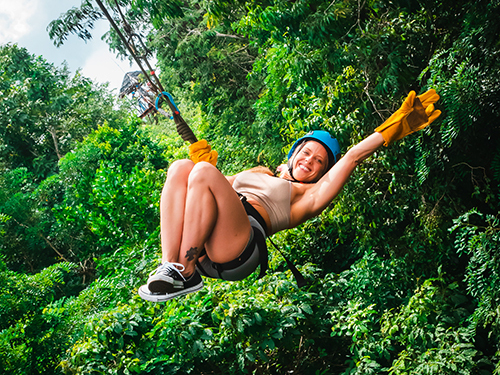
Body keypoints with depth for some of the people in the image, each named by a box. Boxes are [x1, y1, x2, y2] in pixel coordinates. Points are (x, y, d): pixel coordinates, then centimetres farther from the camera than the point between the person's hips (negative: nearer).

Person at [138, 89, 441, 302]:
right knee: (181, 167, -18)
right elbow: (214, 188, 39)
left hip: (238, 250, -6)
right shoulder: (259, 173, 38)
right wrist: (207, 162, 21)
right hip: (198, 246, 6)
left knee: (202, 172, -26)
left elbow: (352, 157, 12)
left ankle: (185, 272, -26)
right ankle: (169, 265, -28)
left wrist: (394, 126, 10)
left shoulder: (309, 195, 20)